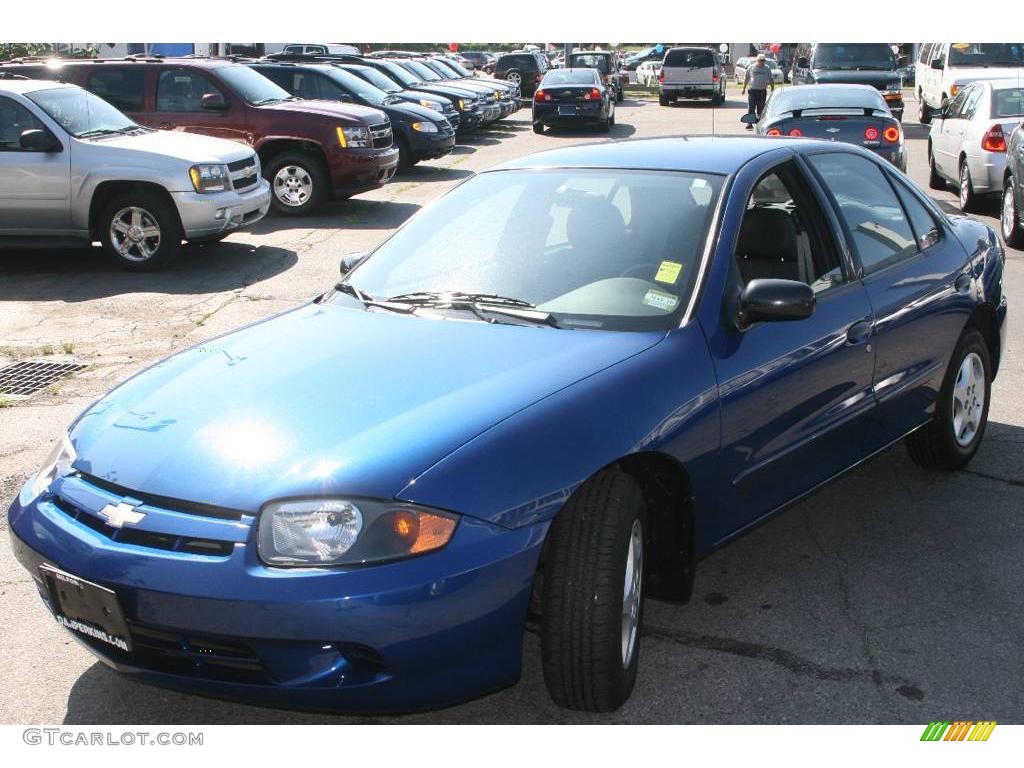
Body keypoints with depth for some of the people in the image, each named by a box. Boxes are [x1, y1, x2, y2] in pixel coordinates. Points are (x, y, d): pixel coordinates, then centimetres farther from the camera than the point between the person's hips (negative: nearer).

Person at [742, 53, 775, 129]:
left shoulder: (767, 68, 9)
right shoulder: (751, 68, 5)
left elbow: (770, 80, 14)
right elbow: (746, 78, 12)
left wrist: (772, 89, 11)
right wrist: (744, 88, 9)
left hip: (762, 91, 2)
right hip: (752, 90, -2)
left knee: (761, 108, 5)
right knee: (751, 108, -8)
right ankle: (749, 124, -9)